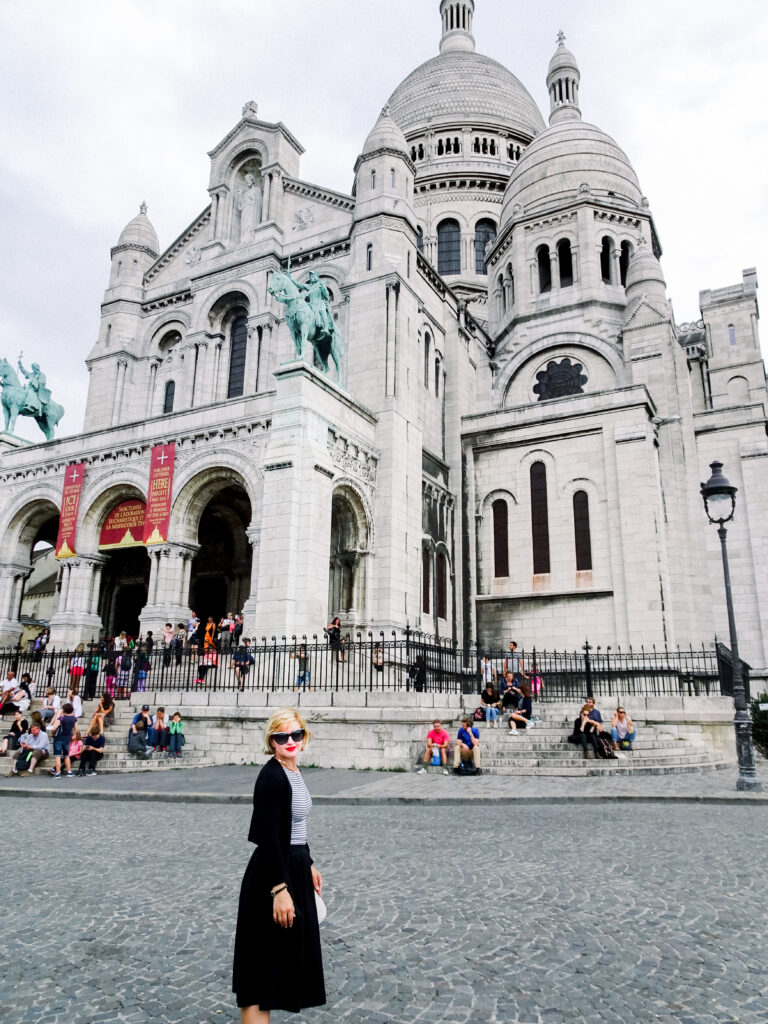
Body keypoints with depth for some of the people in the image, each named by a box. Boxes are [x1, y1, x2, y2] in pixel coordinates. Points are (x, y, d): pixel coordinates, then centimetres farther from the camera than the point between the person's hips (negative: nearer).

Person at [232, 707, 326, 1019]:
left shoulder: (293, 771, 7)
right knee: (264, 963, 1)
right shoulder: (271, 776, -21)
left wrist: (309, 866, 21)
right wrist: (279, 889, -26)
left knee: (284, 957, 22)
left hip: (293, 870, 10)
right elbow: (269, 839, -24)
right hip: (271, 878, -9)